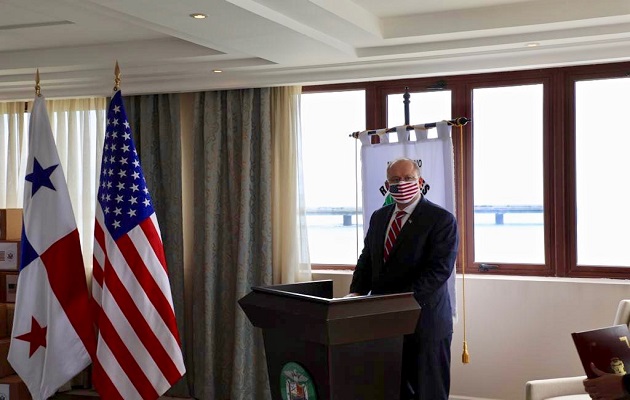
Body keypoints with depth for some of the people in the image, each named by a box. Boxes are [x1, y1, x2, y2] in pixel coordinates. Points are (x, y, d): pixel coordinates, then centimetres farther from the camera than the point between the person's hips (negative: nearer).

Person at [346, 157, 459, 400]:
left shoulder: (441, 220, -9)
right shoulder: (379, 217, 13)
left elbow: (439, 269, -18)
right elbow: (366, 259, 16)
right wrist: (356, 292, -3)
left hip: (424, 323, -6)